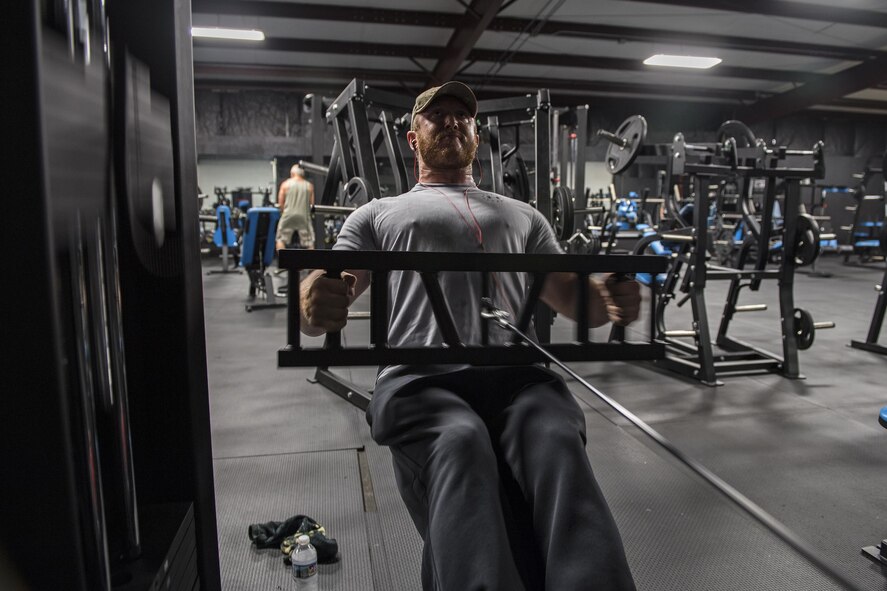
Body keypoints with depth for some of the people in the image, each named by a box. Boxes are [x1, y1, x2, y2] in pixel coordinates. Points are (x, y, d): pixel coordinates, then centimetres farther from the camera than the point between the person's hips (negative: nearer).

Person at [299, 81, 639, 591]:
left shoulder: (522, 216, 32)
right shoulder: (378, 214, 25)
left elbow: (571, 295, 23)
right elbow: (325, 296, 12)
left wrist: (611, 299, -3)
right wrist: (318, 303, -17)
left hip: (517, 375, 2)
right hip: (421, 380, -1)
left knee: (559, 444, -33)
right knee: (461, 447, -37)